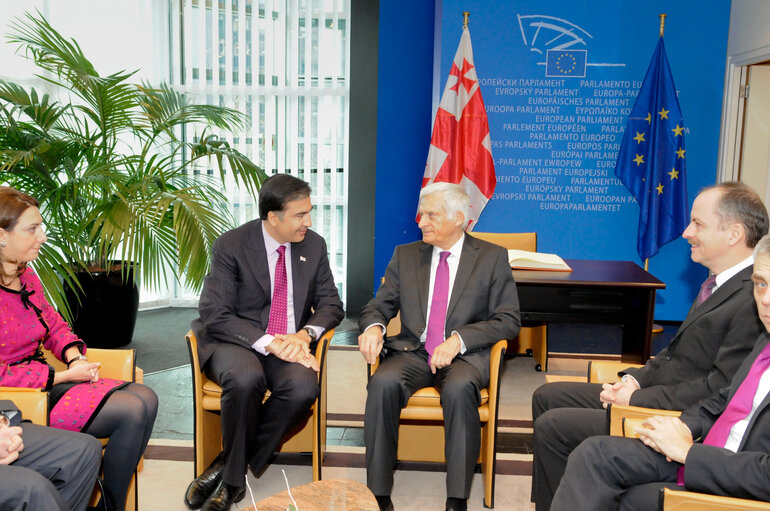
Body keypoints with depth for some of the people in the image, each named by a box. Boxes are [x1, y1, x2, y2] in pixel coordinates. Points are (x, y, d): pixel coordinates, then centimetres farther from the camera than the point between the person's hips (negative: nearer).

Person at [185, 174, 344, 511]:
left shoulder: (314, 245, 4)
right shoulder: (230, 246, -8)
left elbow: (331, 305, 8)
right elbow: (215, 316, -14)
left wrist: (305, 334, -15)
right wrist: (269, 342, -26)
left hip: (289, 342, 3)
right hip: (235, 341, -3)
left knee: (303, 386, -30)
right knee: (245, 378, -37)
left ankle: (228, 468, -12)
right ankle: (235, 475, -10)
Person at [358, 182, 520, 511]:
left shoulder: (492, 258, 5)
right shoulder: (405, 255, 15)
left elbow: (508, 320, -1)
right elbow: (381, 304, 14)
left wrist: (460, 339, -16)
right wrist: (373, 326, -11)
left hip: (465, 355, -2)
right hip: (413, 351, 3)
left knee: (459, 389, -36)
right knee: (383, 383, -30)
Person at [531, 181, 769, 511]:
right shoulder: (721, 282, 8)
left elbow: (719, 388, -24)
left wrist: (637, 399, -18)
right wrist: (637, 379, 1)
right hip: (649, 389, 10)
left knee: (552, 426, -15)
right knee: (547, 397, 10)